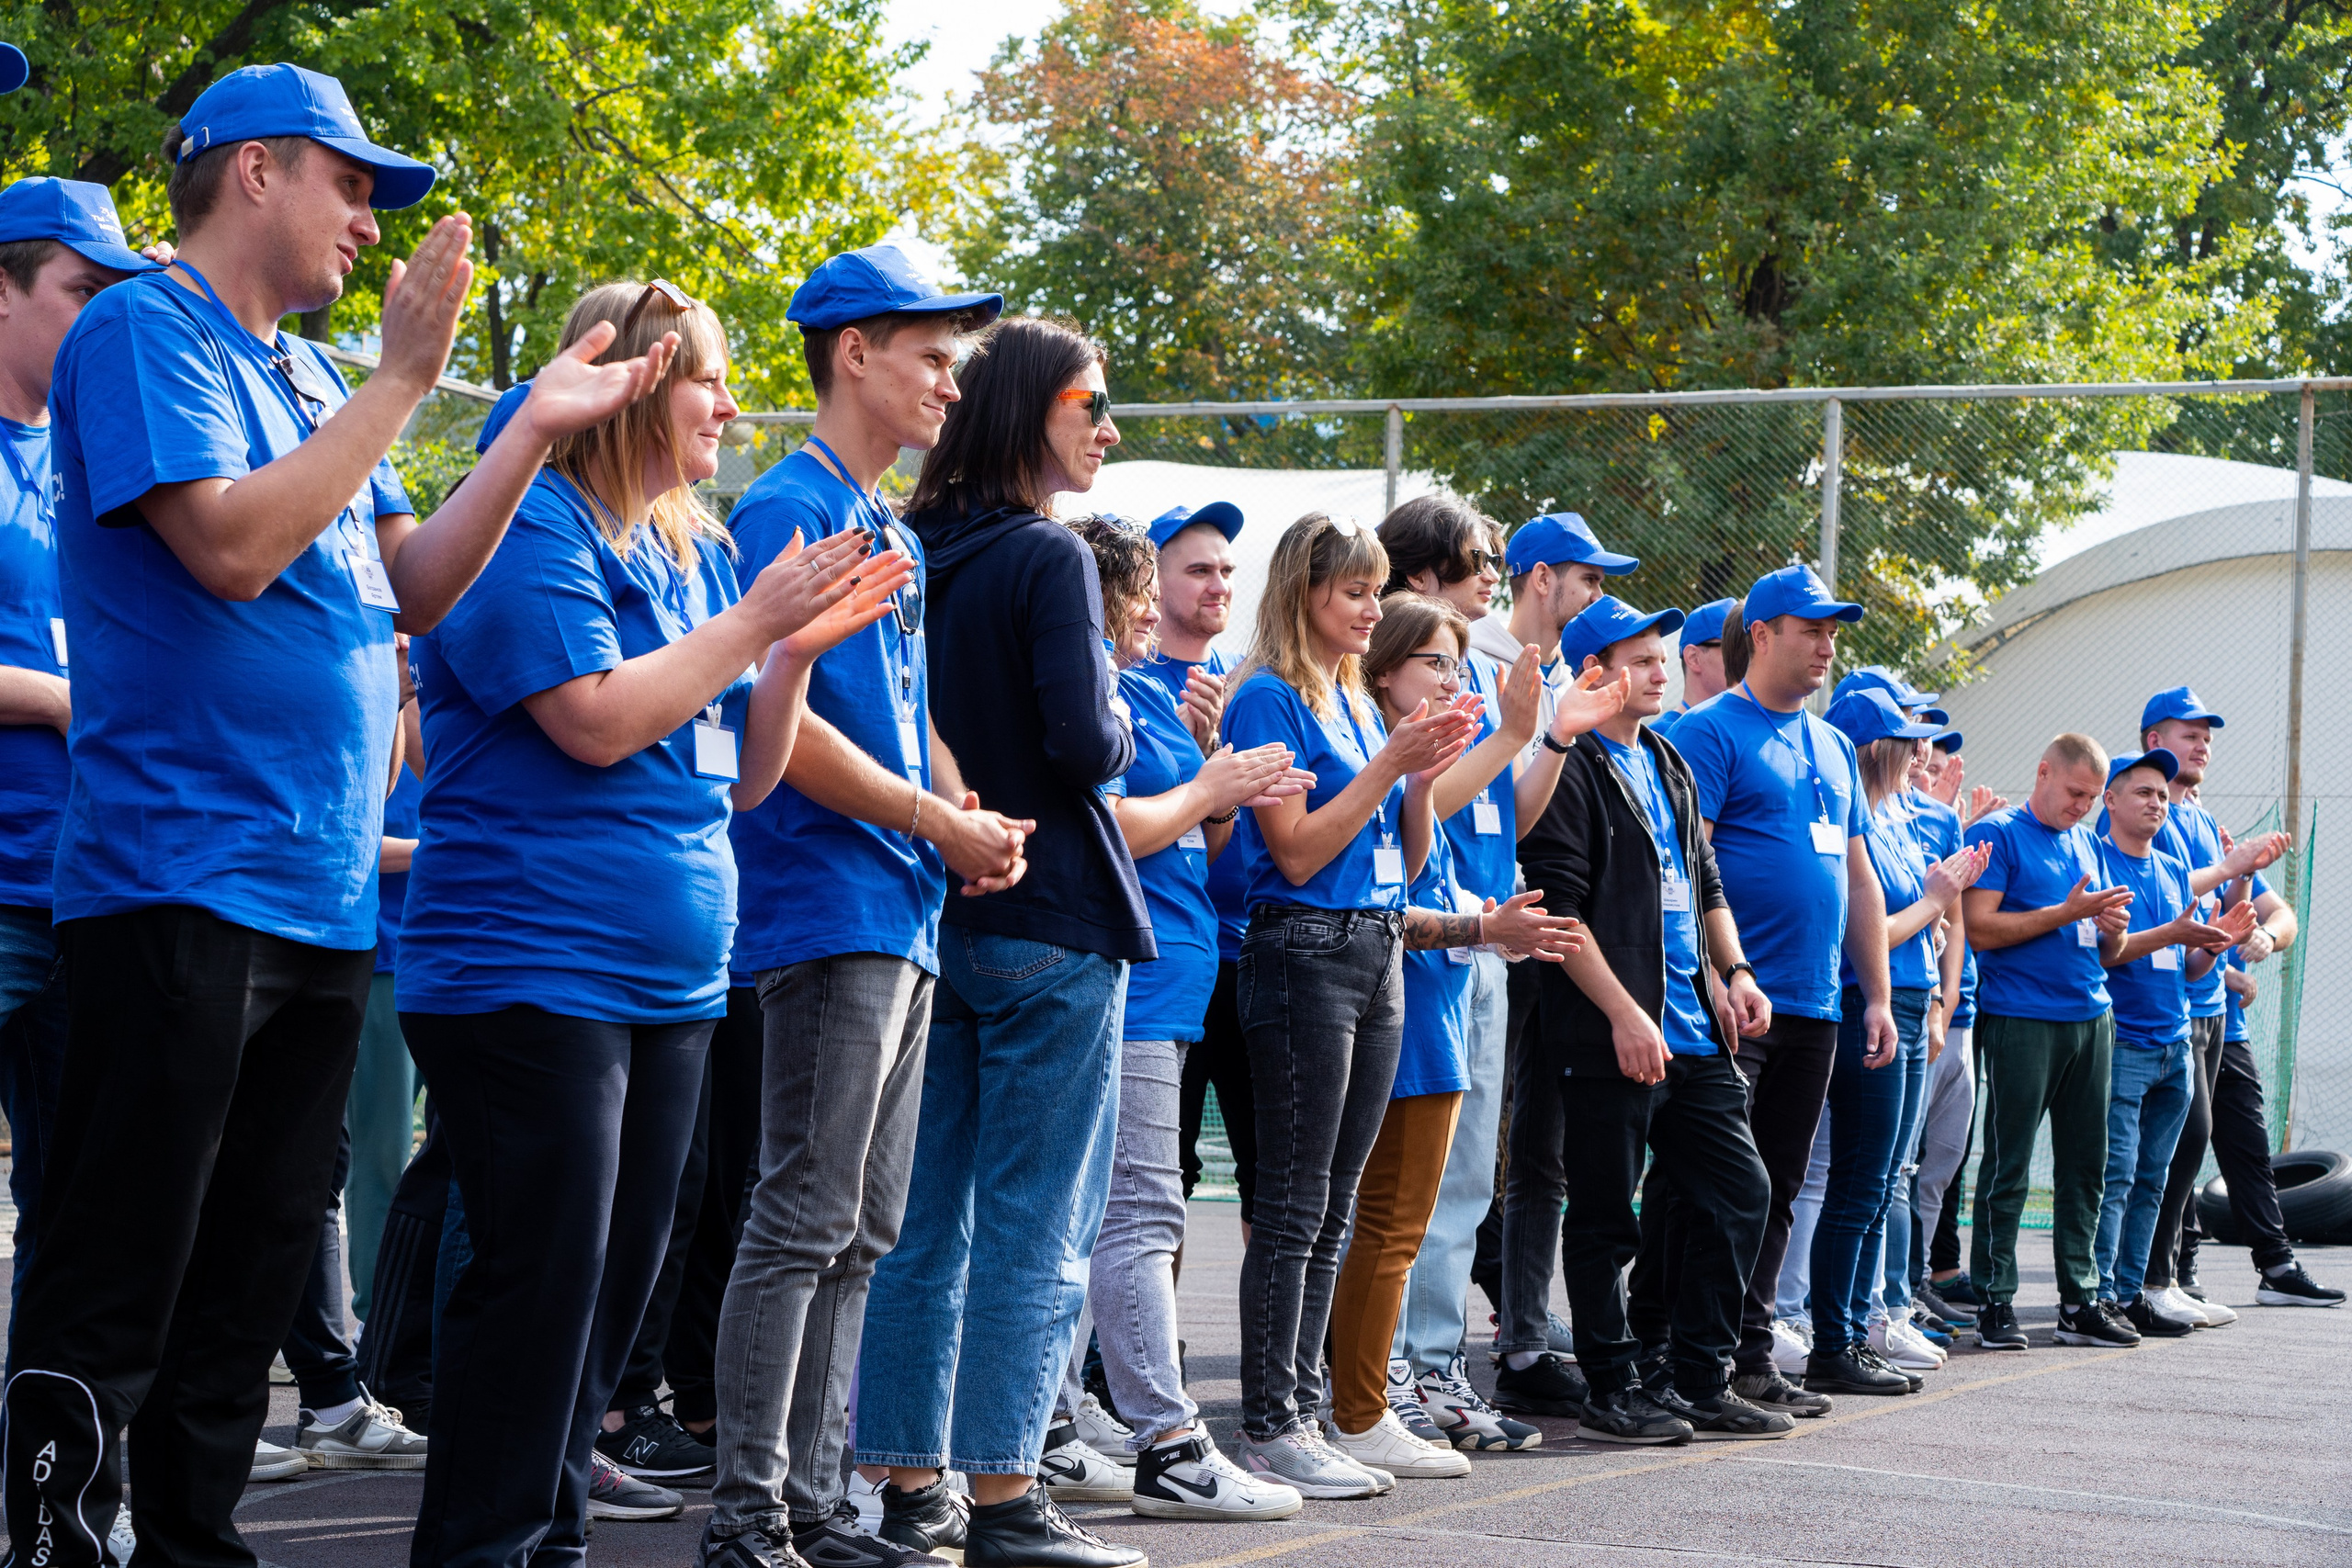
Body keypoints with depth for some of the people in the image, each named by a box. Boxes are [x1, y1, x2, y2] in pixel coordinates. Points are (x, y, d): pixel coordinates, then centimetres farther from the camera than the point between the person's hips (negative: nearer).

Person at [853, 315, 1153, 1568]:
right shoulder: (1048, 557, -12)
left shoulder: (911, 556, 9)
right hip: (1046, 924, -7)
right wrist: (1124, 730, 1)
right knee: (1034, 1223, -3)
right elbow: (1082, 742, -19)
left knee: (924, 1218, 11)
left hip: (931, 919, 7)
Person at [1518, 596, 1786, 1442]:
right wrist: (1624, 1013, -17)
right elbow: (1561, 910, -14)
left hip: (1693, 1029, 8)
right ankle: (1610, 1390, 10)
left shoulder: (1670, 768, 19)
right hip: (1609, 1038, -8)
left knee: (1741, 1191, 6)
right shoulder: (1570, 769, -8)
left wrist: (1734, 972, 8)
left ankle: (1699, 1383, 15)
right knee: (1606, 1219, 0)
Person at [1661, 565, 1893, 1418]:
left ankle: (1751, 1357, 15)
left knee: (1775, 1190, 10)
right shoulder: (1710, 731, -5)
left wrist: (1877, 995, 16)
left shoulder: (1834, 748, 19)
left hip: (1814, 1008, 8)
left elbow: (1859, 877, 22)